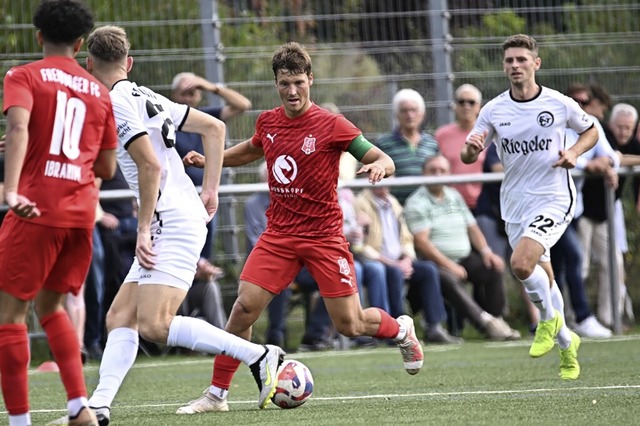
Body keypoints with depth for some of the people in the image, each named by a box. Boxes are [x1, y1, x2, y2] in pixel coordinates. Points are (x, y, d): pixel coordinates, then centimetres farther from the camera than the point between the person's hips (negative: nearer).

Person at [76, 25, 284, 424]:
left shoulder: (116, 103, -10)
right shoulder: (146, 97, 18)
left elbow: (151, 166, -19)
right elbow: (215, 127, 20)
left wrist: (143, 230, -14)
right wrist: (211, 189, 19)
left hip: (173, 223, -10)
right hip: (177, 222, 10)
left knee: (153, 325, -18)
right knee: (119, 318, 4)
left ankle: (258, 355, -16)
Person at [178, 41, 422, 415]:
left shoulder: (331, 125, -10)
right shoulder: (268, 122, 5)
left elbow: (384, 160, -8)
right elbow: (253, 149, 29)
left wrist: (379, 165, -31)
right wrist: (209, 160, 20)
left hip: (324, 236, -4)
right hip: (279, 234, 4)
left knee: (350, 325, -2)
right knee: (244, 306, -11)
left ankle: (402, 330, 31)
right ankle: (217, 395, -3)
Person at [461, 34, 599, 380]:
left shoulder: (560, 104, -6)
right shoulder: (493, 110, -1)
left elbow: (590, 130, 12)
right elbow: (467, 157, -1)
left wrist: (574, 152, -9)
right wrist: (471, 148, -25)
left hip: (553, 199, -4)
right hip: (515, 205, 4)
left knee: (521, 264, -25)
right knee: (542, 277, 10)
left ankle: (549, 319, 1)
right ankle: (566, 344, 31)